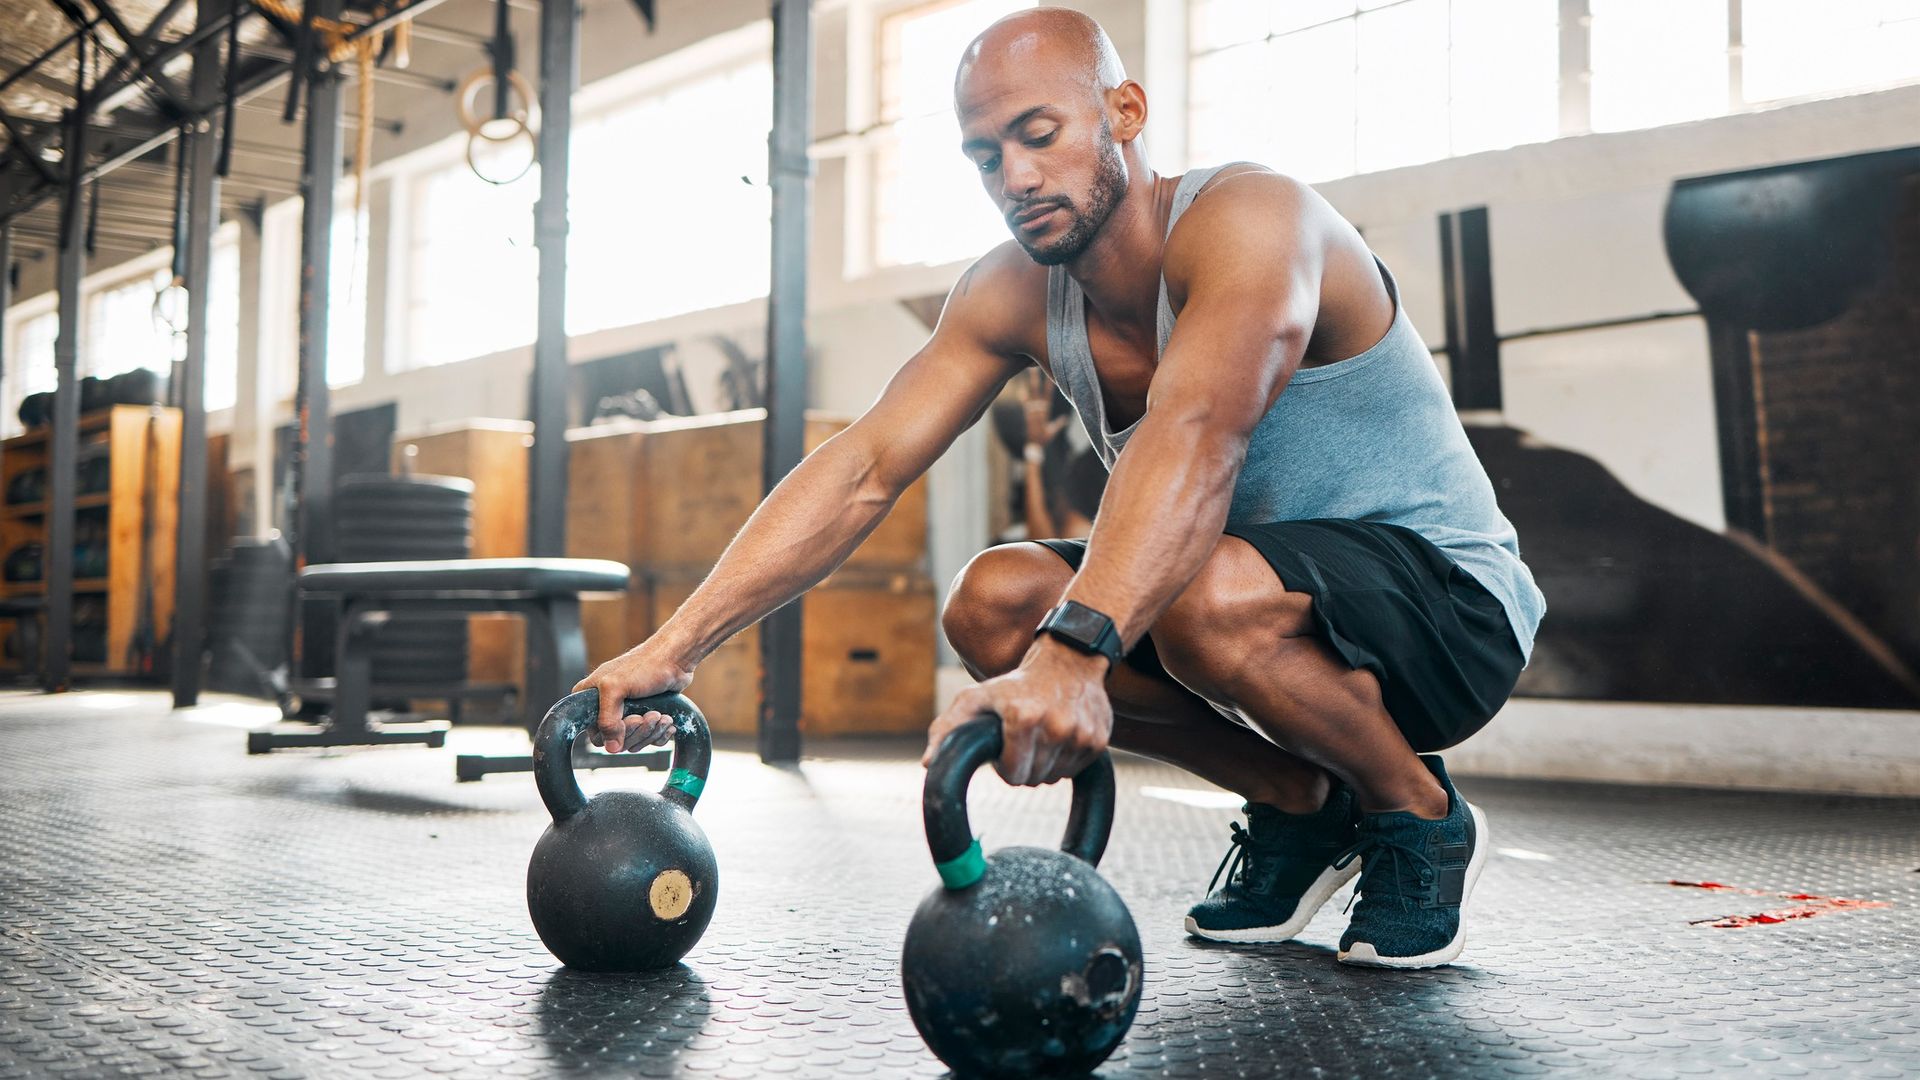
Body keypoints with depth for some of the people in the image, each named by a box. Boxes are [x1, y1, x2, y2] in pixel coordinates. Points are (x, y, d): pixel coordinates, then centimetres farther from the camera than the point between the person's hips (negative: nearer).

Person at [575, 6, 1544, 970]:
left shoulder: (1250, 221, -25)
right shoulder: (1012, 294, -4)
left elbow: (1196, 438, -44)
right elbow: (864, 468, -11)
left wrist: (1074, 652, -60)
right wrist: (673, 647, -21)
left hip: (1448, 593, -7)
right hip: (1263, 575, 7)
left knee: (1209, 595, -37)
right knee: (991, 606, -13)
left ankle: (1419, 815, -6)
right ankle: (1298, 804, 4)